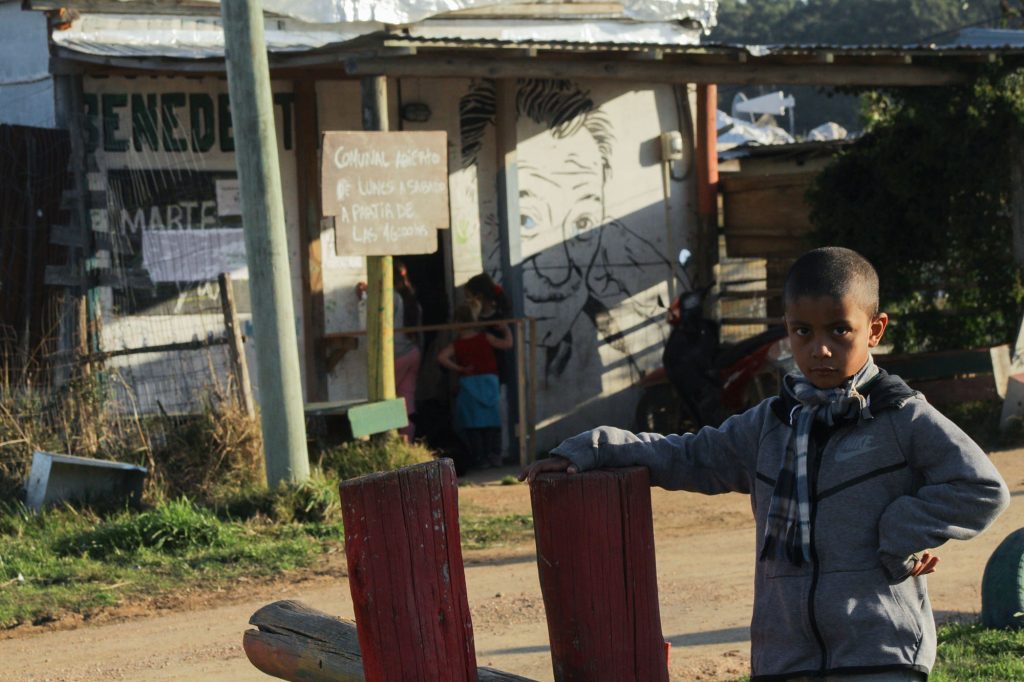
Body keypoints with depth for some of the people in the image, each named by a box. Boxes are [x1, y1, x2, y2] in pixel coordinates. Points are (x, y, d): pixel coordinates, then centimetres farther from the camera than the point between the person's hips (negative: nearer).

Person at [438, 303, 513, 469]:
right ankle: (494, 455, 7)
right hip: (489, 380, 1)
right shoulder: (485, 338, -1)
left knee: (473, 424, 4)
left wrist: (458, 369, -6)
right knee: (492, 420, 10)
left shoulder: (456, 344, -1)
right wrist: (506, 330, 17)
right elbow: (507, 344, -1)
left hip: (468, 382, -1)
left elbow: (441, 357, -14)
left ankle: (481, 457, 1)